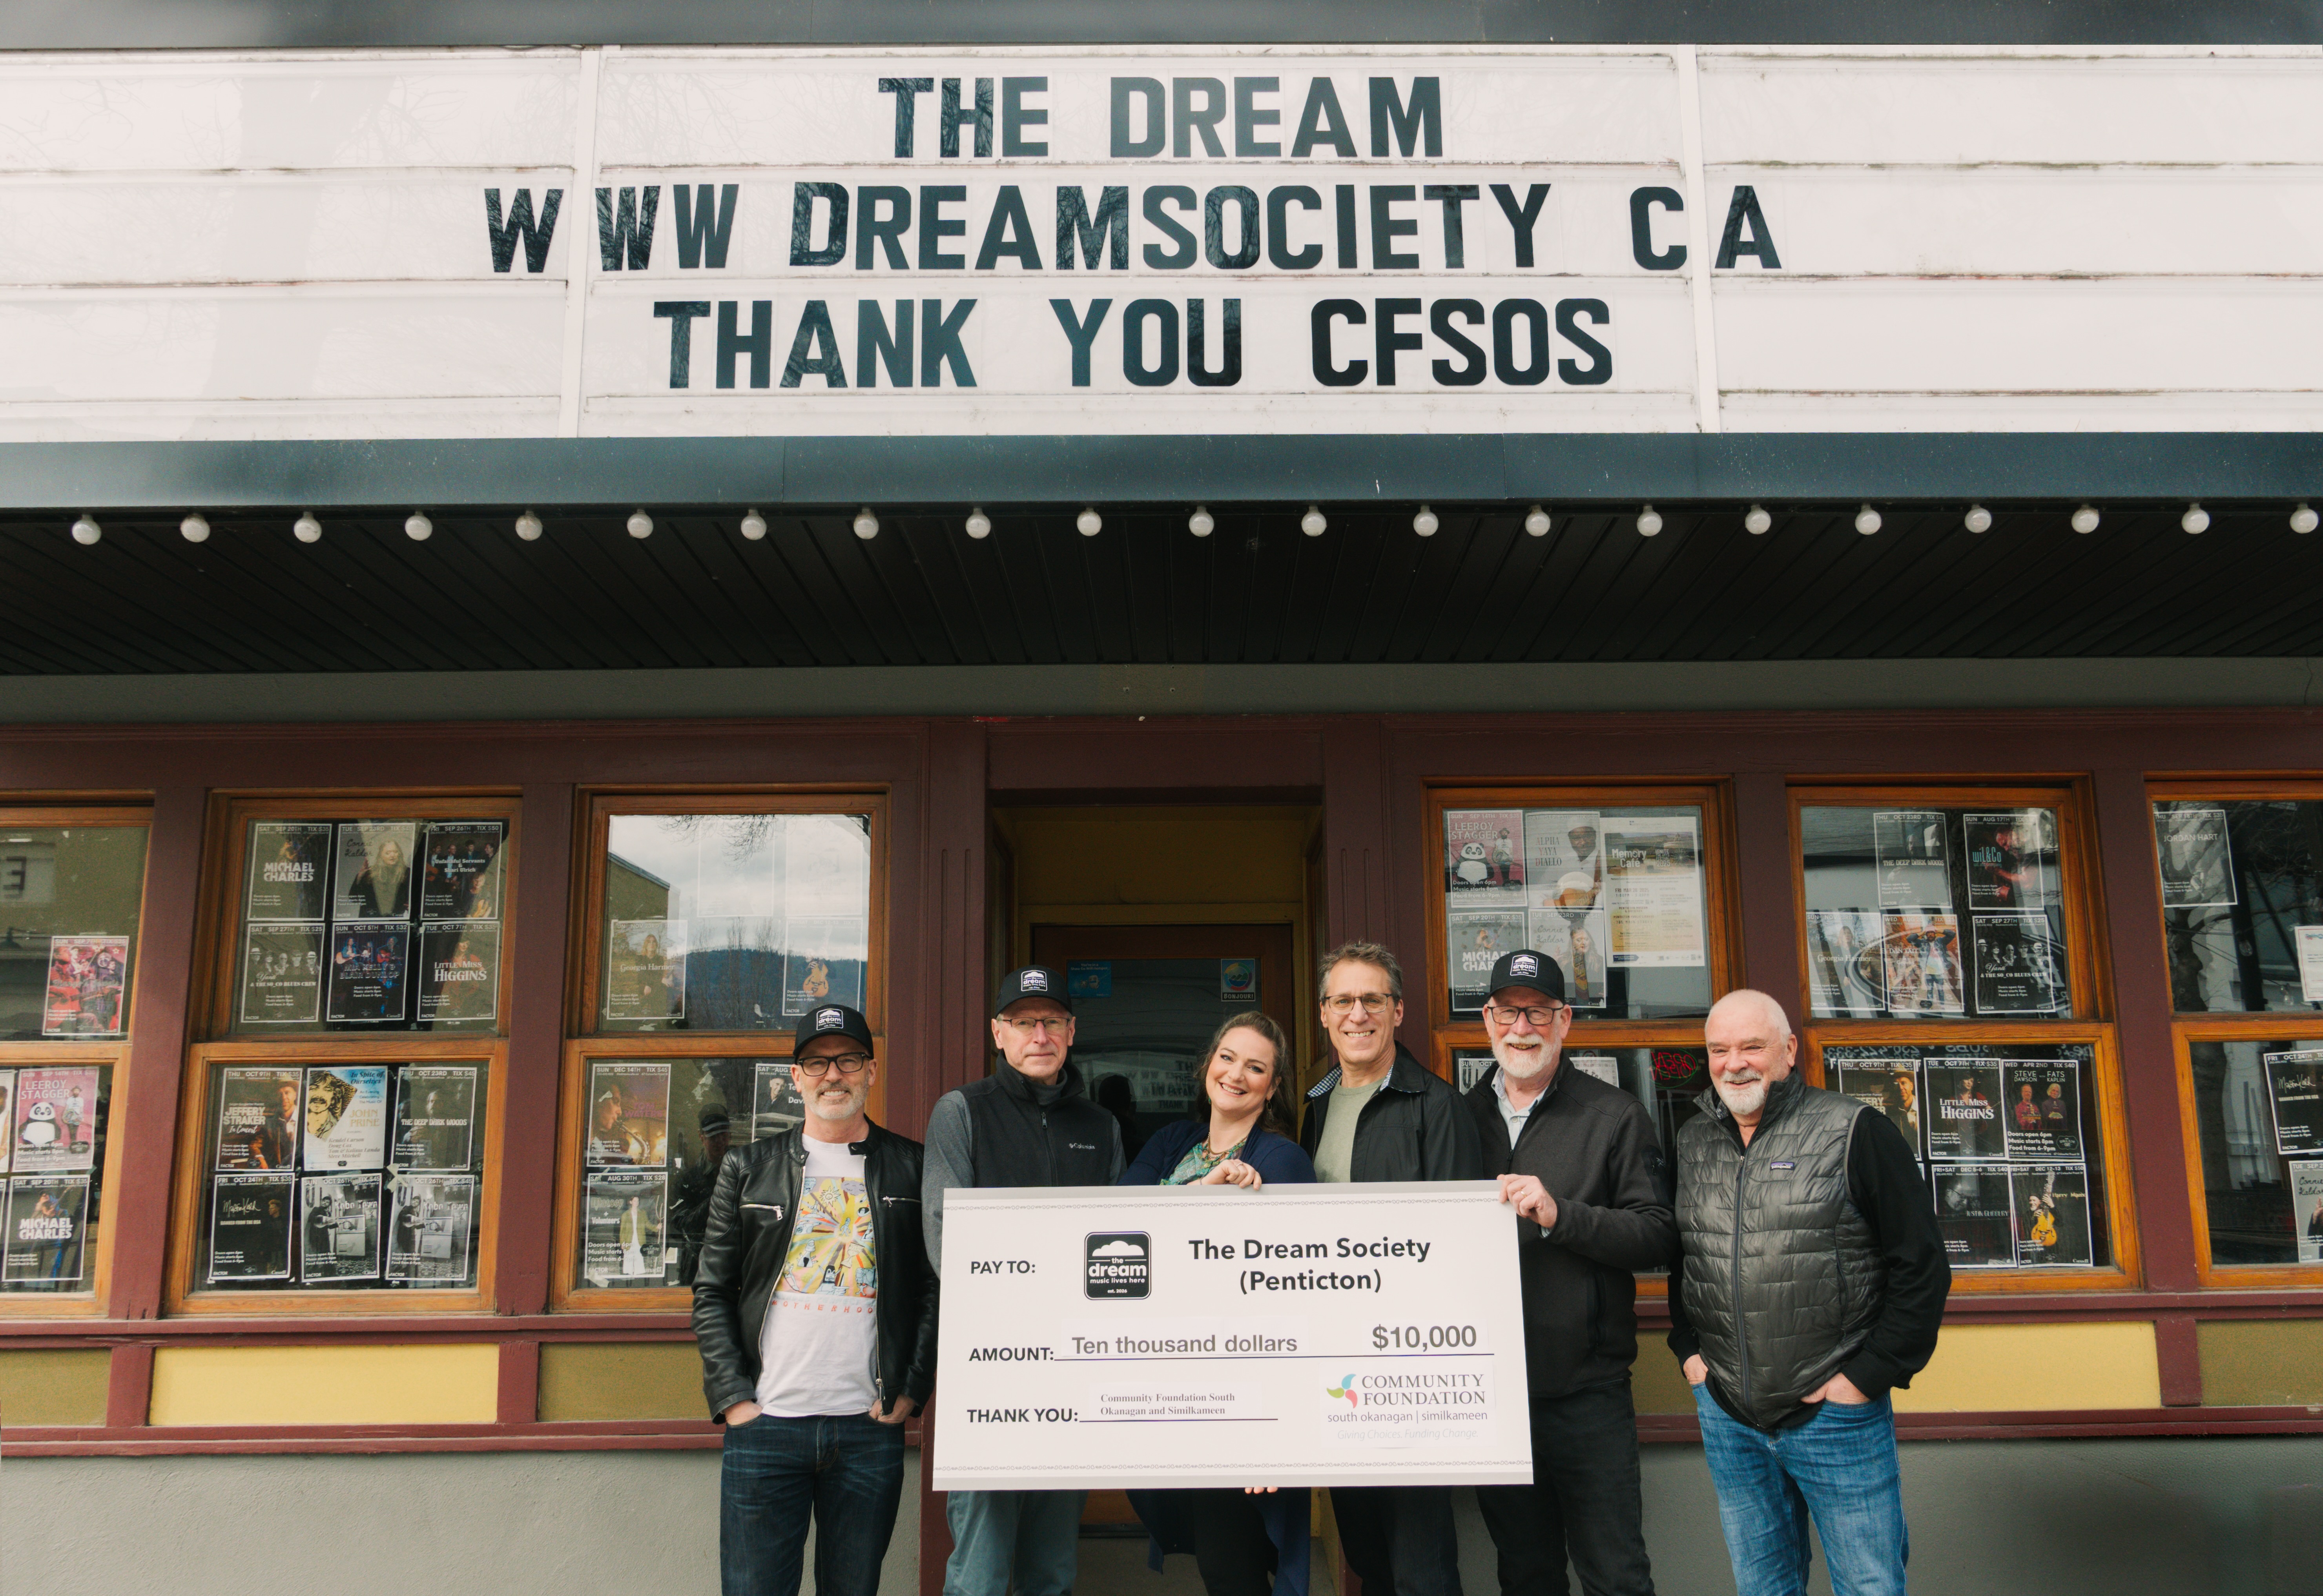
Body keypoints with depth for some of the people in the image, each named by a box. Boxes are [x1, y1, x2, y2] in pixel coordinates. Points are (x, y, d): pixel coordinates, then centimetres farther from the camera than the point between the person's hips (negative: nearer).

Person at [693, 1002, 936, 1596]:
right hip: (765, 1424, 0)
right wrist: (733, 1399, -2)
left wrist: (911, 1391, -2)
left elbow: (936, 1286, 6)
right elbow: (712, 1291, 7)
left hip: (871, 1429, 0)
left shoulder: (912, 1168, 7)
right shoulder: (749, 1168, 8)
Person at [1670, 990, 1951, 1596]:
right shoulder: (1690, 1143, 7)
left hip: (1838, 1412, -4)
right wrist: (1688, 1348, 8)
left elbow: (1921, 1265, -8)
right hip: (1726, 1415, 4)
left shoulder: (1855, 1133, -7)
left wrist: (1870, 1375, -11)